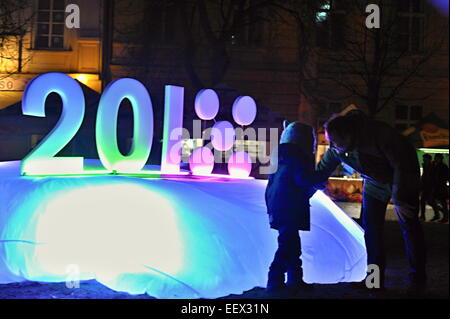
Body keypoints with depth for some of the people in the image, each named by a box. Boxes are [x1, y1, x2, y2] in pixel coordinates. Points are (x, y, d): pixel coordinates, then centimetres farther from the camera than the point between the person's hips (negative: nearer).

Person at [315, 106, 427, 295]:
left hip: (404, 179, -5)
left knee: (409, 226, -6)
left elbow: (402, 165, -28)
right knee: (370, 227, 0)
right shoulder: (336, 149, -18)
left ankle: (417, 280, 5)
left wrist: (398, 199, -25)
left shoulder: (379, 134, -35)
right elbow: (321, 172, -6)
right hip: (374, 184, 5)